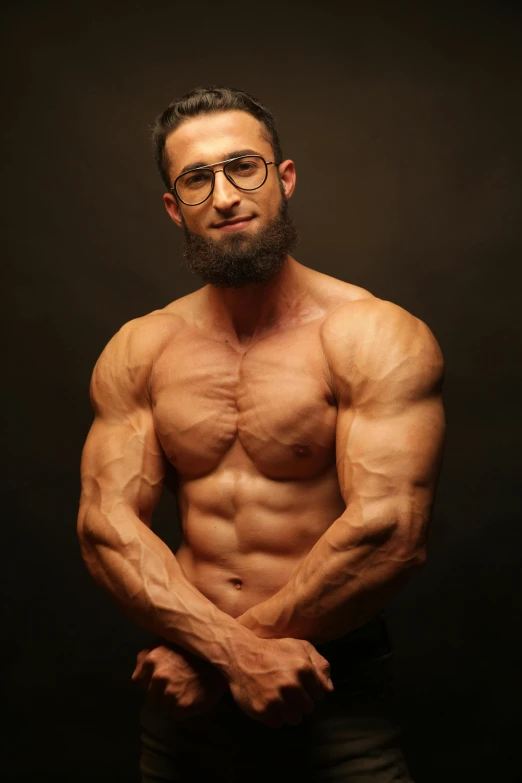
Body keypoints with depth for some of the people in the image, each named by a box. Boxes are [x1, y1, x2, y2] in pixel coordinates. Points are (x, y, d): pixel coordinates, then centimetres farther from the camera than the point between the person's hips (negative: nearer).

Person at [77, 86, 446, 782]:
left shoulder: (377, 337, -11)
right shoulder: (137, 352, 1)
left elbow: (387, 530, -20)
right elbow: (106, 523, -6)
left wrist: (205, 652, -16)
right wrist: (233, 648, -20)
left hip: (336, 698, -3)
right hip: (187, 696, 4)